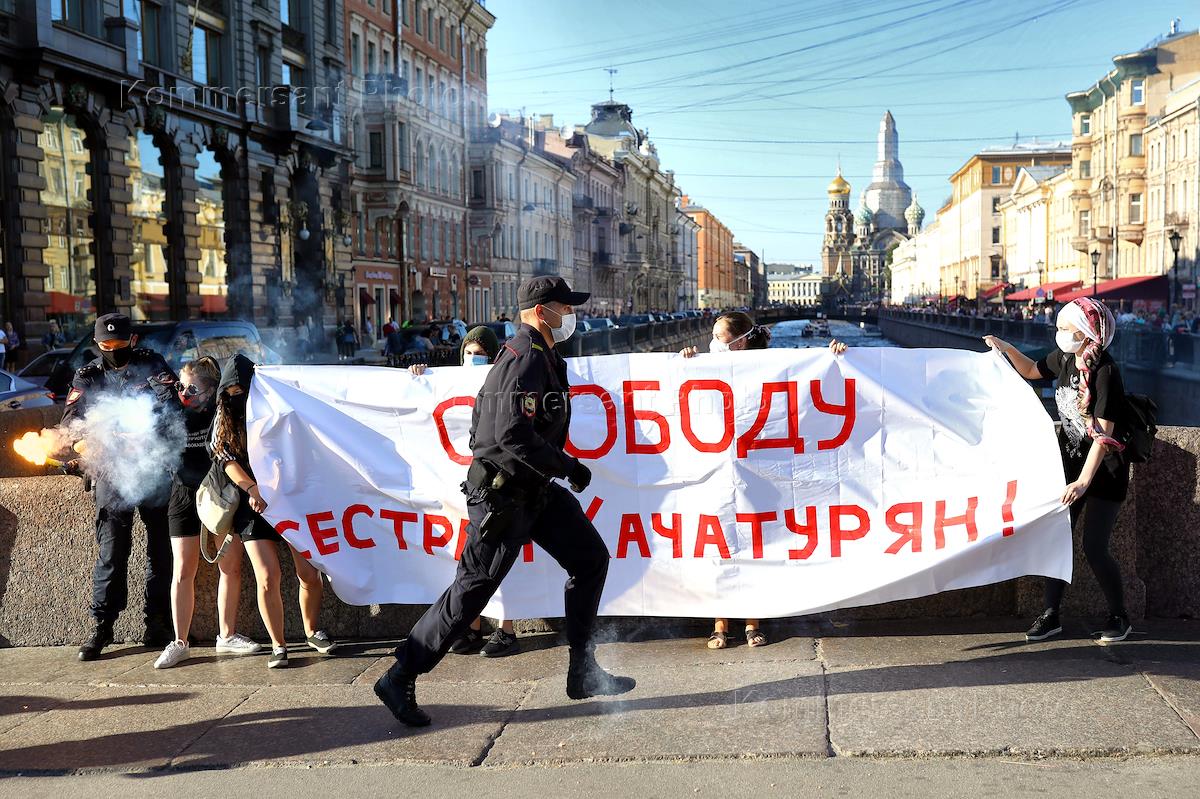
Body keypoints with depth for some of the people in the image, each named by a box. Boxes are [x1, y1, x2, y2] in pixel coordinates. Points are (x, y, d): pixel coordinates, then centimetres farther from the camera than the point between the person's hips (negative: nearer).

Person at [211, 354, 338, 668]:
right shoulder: (225, 419, 5)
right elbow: (228, 461, -6)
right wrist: (253, 489, -19)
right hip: (254, 506, 0)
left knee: (310, 573, -3)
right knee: (267, 578, -10)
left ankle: (312, 632, 22)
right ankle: (278, 645, 6)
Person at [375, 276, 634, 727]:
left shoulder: (543, 357, 14)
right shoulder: (524, 358, -19)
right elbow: (513, 435, -29)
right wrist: (569, 467, -20)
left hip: (535, 489, 10)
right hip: (503, 492, -10)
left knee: (590, 557, 9)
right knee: (472, 589, -6)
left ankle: (582, 672, 17)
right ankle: (399, 680, 4)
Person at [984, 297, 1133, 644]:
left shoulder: (1105, 373, -23)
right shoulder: (1064, 358, -2)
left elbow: (1103, 434, -27)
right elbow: (1032, 370, 21)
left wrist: (1085, 480, -34)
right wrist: (1007, 349, 3)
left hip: (1104, 471, -7)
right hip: (1070, 462, 7)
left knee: (1094, 548, -6)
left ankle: (1119, 617, 15)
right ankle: (1051, 615, 14)